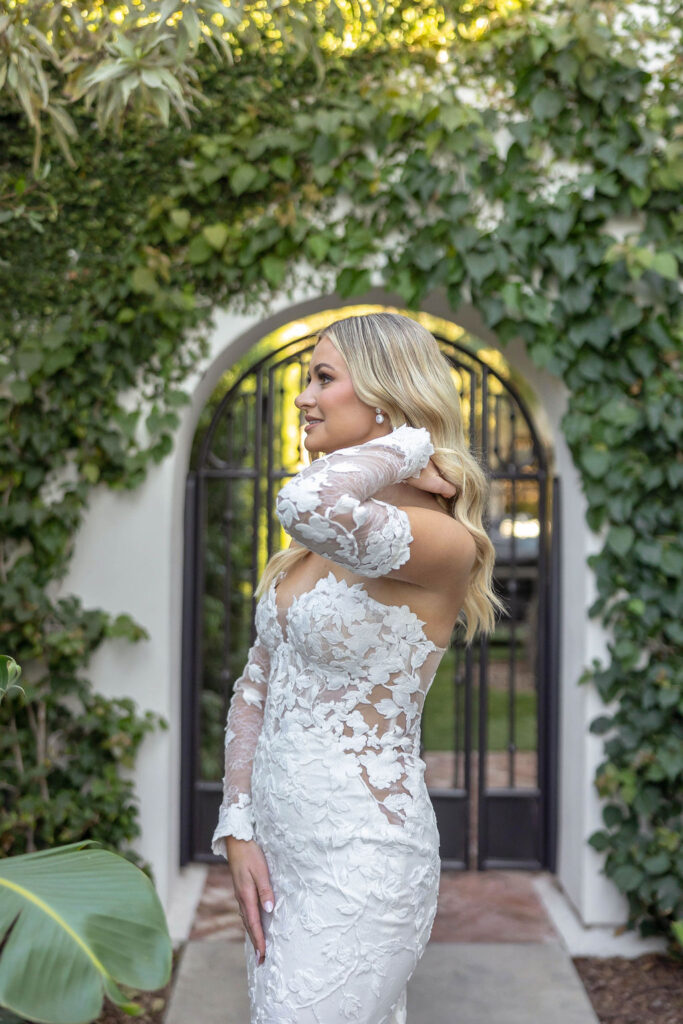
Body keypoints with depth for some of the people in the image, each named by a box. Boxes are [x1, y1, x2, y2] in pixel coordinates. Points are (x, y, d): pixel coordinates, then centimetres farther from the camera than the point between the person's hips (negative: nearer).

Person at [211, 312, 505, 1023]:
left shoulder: (443, 543, -18)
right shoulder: (320, 544, 8)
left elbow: (311, 503, -39)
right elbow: (257, 688, 10)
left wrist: (406, 448, -21)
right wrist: (238, 831, 0)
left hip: (361, 863, -8)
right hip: (280, 848, 8)